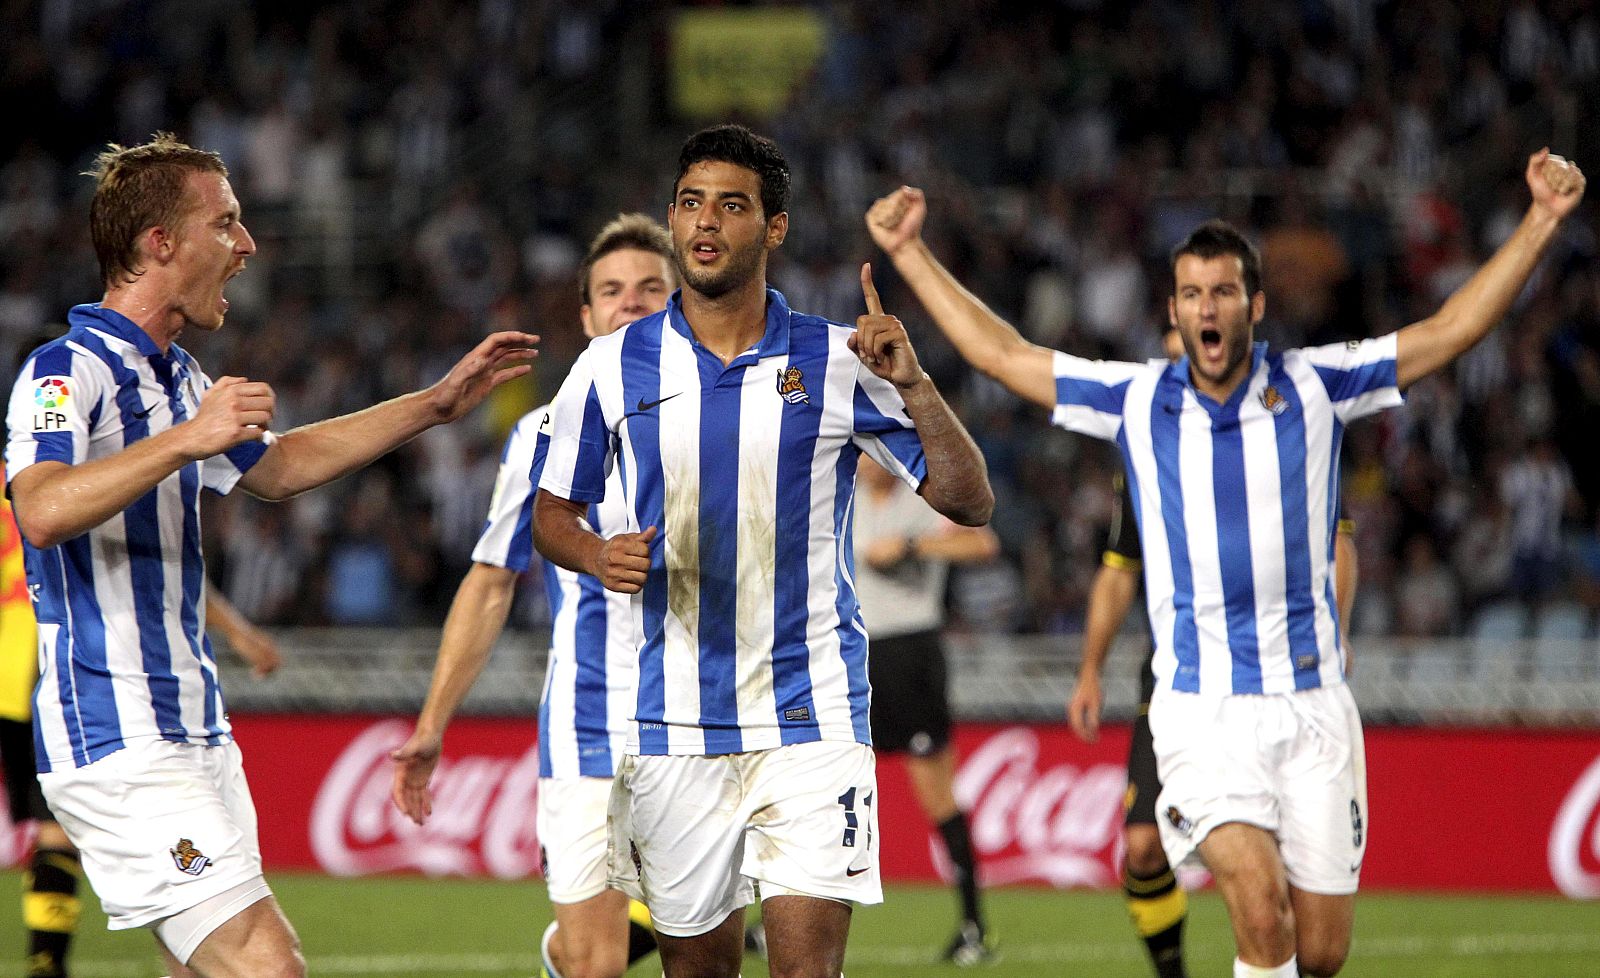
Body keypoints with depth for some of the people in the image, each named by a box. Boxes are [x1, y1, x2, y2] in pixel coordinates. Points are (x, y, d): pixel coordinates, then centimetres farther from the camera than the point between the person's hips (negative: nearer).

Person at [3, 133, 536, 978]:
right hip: (118, 745, -10)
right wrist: (185, 440, -33)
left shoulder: (175, 378, 19)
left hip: (194, 733, 10)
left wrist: (437, 404, 36)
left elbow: (279, 466, 36)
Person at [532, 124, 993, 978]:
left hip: (810, 720, -2)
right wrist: (599, 556, -9)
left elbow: (967, 500, -1)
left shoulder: (837, 363, 0)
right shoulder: (613, 366, 4)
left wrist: (914, 386, -16)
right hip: (673, 727, 2)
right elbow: (551, 512, 14)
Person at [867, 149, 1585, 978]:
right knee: (1261, 908, -24)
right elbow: (998, 353, 11)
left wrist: (1541, 222, -6)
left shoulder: (1314, 389, 3)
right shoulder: (1136, 402, 4)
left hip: (1313, 705, 1)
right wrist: (910, 254, 10)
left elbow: (1451, 328, 2)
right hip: (1200, 711, -1)